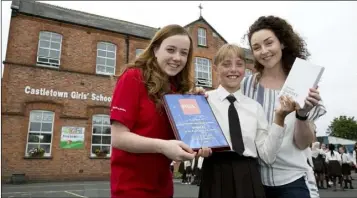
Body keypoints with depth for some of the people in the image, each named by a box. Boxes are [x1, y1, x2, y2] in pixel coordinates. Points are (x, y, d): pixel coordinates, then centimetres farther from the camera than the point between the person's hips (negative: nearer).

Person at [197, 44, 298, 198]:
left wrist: (279, 118, -7)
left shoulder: (255, 107, 6)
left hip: (249, 179, 3)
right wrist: (200, 149, -20)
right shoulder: (204, 100, -4)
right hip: (216, 177, -3)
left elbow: (268, 156, 2)